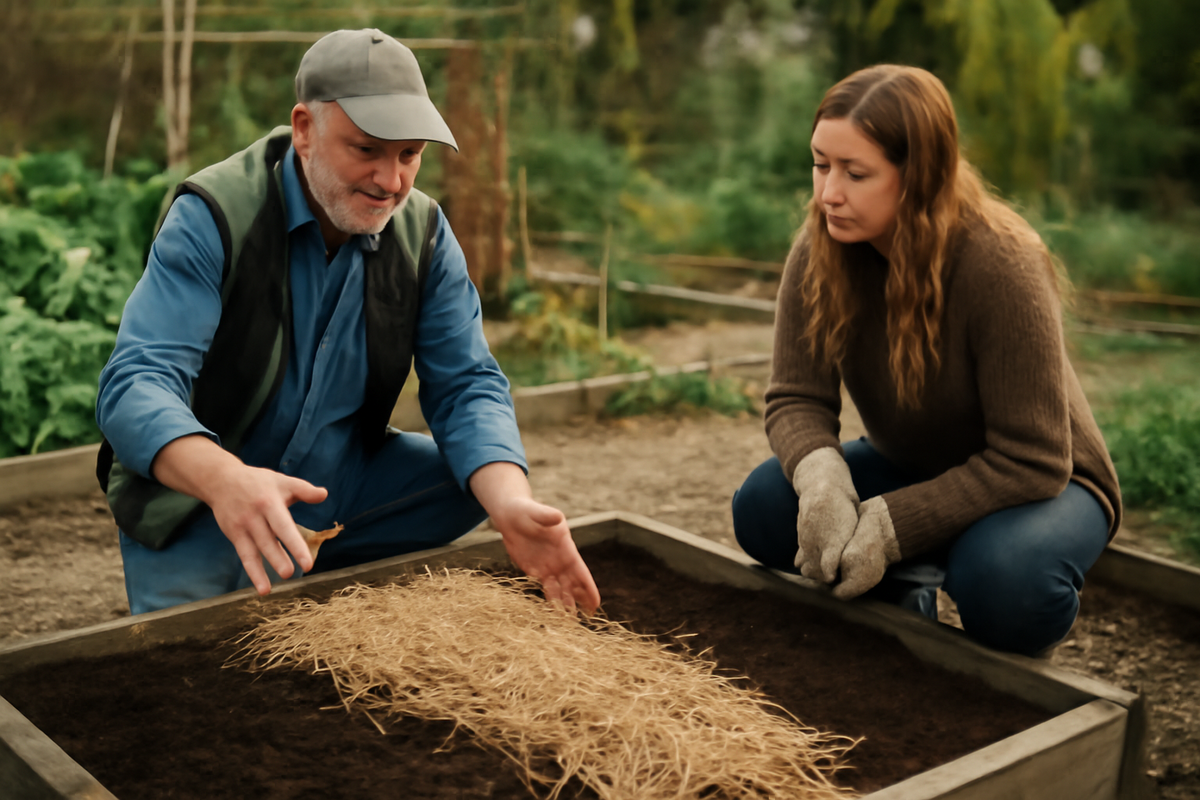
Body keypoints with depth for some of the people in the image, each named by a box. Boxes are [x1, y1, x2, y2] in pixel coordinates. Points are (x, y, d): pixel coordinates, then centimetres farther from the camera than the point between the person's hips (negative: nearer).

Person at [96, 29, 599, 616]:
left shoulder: (423, 232, -5)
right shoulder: (214, 217, -19)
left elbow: (465, 384, -9)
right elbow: (136, 383, -30)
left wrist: (511, 506, -31)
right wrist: (225, 479, -52)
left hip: (343, 479, 5)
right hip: (197, 503, -4)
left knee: (493, 473, -12)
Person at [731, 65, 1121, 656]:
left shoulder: (1002, 266, -30)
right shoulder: (820, 252, -15)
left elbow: (1031, 462, -28)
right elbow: (796, 398, -15)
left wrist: (890, 525, -33)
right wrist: (821, 475, -38)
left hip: (1042, 485, -4)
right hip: (911, 467, 5)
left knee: (1002, 582, -37)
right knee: (762, 507, -19)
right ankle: (905, 595, 7)